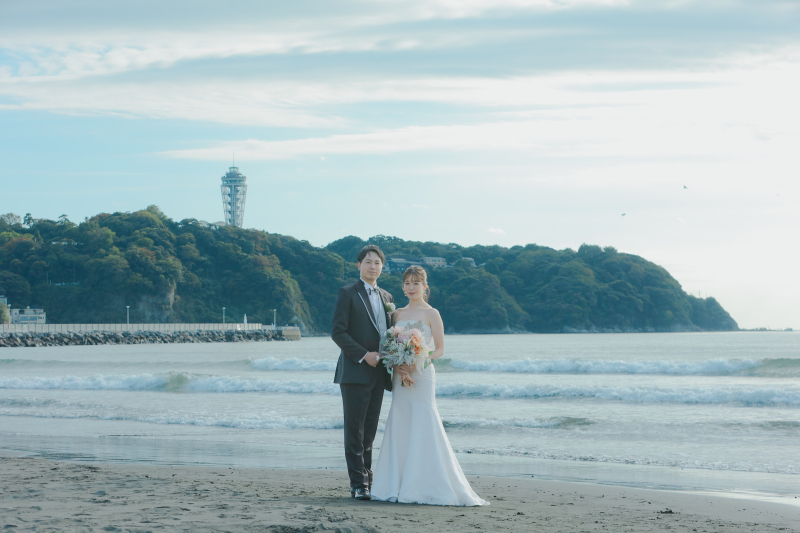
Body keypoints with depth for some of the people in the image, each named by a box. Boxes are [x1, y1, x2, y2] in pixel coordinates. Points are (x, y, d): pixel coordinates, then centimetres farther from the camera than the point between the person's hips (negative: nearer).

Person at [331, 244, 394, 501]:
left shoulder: (386, 297, 17)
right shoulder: (347, 294, -2)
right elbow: (338, 332, -9)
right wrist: (364, 355, -16)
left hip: (378, 374, 6)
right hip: (355, 372, -6)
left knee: (369, 431, 8)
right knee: (354, 431, -4)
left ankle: (367, 479, 11)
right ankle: (358, 484, -3)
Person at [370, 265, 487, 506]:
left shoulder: (431, 314, -1)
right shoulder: (397, 314, 13)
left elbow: (439, 349, -3)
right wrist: (396, 364, -7)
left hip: (422, 375, -5)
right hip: (400, 376, 5)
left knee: (423, 427, -8)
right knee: (400, 428, 2)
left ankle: (428, 487, -4)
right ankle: (400, 486, 6)